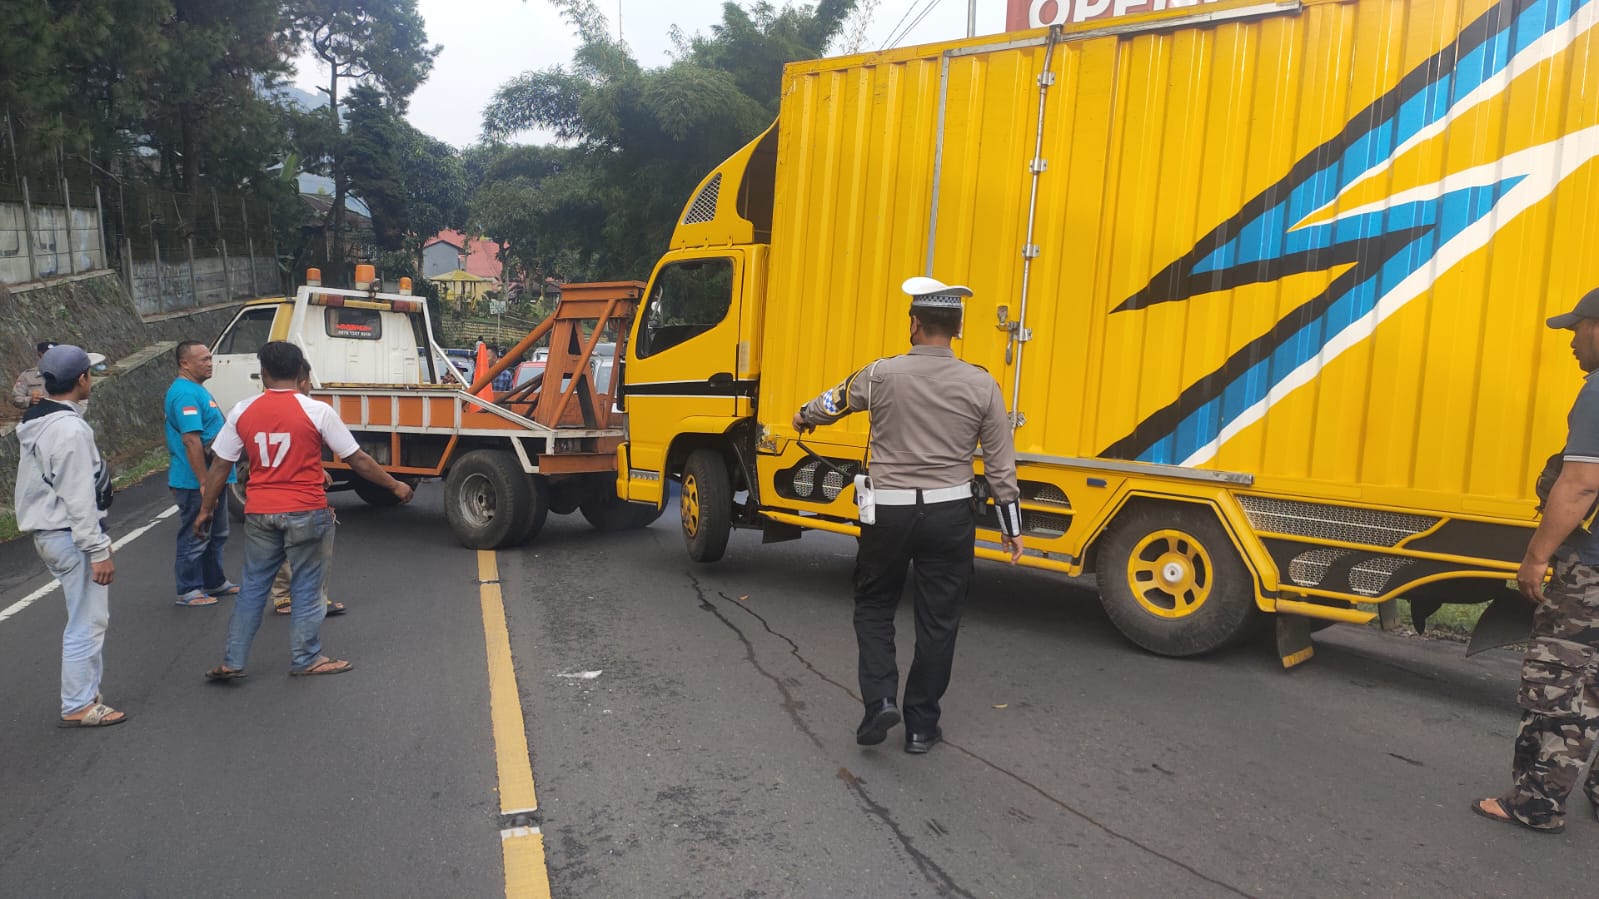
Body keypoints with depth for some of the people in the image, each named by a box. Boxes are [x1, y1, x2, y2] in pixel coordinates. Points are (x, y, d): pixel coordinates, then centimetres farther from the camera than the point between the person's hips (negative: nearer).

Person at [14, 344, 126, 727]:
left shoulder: (38, 423, 11)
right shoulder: (70, 429, -20)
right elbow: (79, 498, -22)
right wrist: (99, 551, -17)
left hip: (51, 533, 10)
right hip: (72, 537, -10)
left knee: (89, 619, 18)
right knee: (87, 623, -1)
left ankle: (85, 696, 25)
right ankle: (78, 706, 6)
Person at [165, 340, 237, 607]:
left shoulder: (198, 390, 14)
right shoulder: (185, 393, -19)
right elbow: (191, 440, -25)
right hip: (195, 483, -10)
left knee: (216, 535, 20)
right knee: (195, 538, 1)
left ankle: (215, 582, 31)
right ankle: (189, 591, 11)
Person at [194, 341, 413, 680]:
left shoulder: (242, 411, 0)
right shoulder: (317, 411, -9)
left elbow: (220, 465, 4)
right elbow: (358, 460, -5)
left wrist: (205, 509, 16)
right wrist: (395, 485, 7)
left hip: (259, 513, 3)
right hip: (305, 513, -3)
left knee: (252, 587, 14)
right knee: (306, 589, 8)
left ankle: (232, 662, 18)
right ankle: (306, 659, 17)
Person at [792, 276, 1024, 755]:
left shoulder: (882, 374, -7)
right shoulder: (981, 385, -4)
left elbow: (834, 402, 13)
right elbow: (1000, 465, 0)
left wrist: (804, 416, 35)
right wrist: (1012, 528, 10)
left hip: (888, 512, -1)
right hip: (950, 516, 1)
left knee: (873, 607, 19)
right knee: (938, 621, 11)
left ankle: (879, 700, 4)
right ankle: (921, 725, 19)